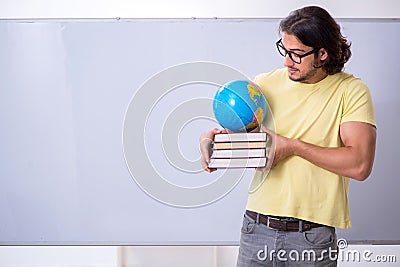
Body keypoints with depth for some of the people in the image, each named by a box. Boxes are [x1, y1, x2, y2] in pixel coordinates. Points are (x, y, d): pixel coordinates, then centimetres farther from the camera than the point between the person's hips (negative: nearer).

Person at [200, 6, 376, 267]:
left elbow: (360, 165, -16)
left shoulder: (351, 91, -5)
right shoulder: (265, 83, 3)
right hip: (258, 225, 3)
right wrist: (210, 139, -9)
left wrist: (292, 146, -16)